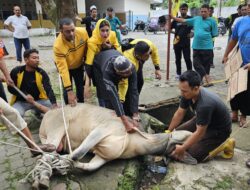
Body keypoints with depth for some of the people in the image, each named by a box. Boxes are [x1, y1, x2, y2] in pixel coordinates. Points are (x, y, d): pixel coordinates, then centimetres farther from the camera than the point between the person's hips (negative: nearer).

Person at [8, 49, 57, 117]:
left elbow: (49, 89, -21)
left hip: (39, 100, 2)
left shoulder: (41, 73, -9)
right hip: (21, 102, -1)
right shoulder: (16, 71, -9)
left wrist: (54, 104, -38)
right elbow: (10, 88, -2)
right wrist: (25, 95, -19)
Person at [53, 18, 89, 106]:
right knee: (67, 91, -1)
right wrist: (69, 90, -38)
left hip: (79, 65, 3)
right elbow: (63, 70, -37)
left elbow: (87, 49, -9)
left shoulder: (83, 32, -30)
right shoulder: (58, 46, -38)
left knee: (81, 88, 11)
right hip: (66, 67, -3)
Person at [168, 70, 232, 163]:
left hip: (219, 129, -8)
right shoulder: (187, 94, -16)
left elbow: (199, 133, -30)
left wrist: (182, 148, -25)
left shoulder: (205, 104, -39)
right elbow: (179, 114, -3)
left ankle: (223, 144, 3)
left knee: (193, 155, -14)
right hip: (202, 121, 8)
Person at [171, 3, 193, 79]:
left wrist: (192, 33, -13)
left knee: (187, 59, -3)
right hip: (177, 42, 2)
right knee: (178, 59, 10)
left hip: (186, 42, -2)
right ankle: (178, 73, 21)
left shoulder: (190, 19, 1)